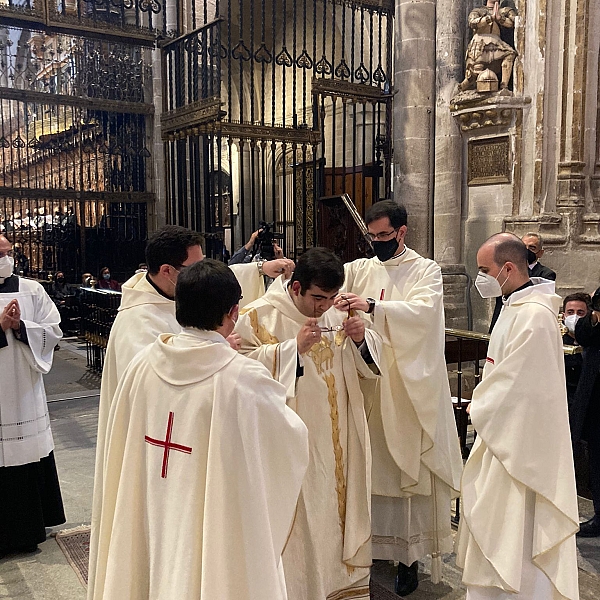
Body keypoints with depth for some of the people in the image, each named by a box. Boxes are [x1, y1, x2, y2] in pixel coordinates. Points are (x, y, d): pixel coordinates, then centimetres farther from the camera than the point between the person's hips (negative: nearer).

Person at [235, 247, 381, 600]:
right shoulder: (260, 316, -8)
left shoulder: (335, 314, 8)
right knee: (299, 516, -1)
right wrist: (293, 347, -24)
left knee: (338, 502, 14)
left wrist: (360, 339, -10)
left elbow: (363, 366, 12)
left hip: (338, 437, 6)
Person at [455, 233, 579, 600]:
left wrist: (479, 408, -7)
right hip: (504, 438, 10)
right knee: (497, 538, 20)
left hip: (521, 448, -10)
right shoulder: (516, 307, 8)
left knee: (515, 539, 2)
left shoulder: (534, 316, -23)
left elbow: (515, 386, -23)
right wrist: (483, 404, 4)